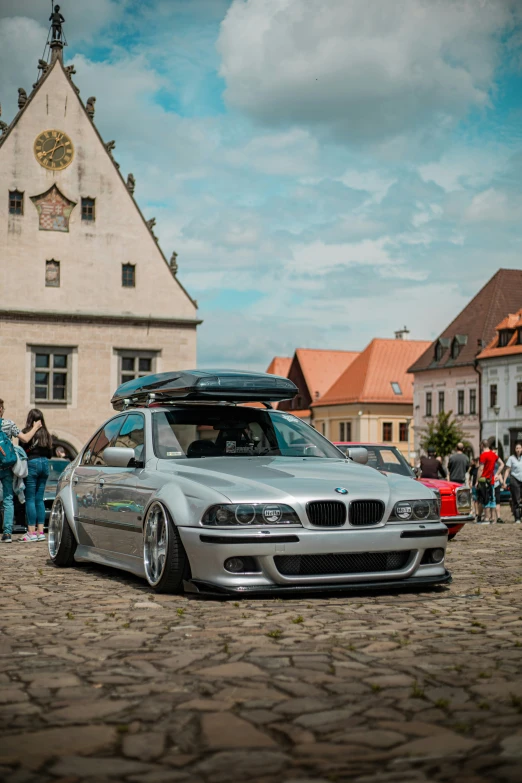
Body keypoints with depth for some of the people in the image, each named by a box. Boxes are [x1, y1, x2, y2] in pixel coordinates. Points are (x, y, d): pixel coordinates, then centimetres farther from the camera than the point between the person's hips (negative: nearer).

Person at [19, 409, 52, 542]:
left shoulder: (26, 432, -8)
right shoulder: (46, 434, 7)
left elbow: (23, 450, -11)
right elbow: (50, 453, 9)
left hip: (32, 463, -5)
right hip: (45, 464, 5)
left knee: (30, 499, 0)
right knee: (39, 499, 11)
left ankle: (31, 532, -2)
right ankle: (40, 532, 10)